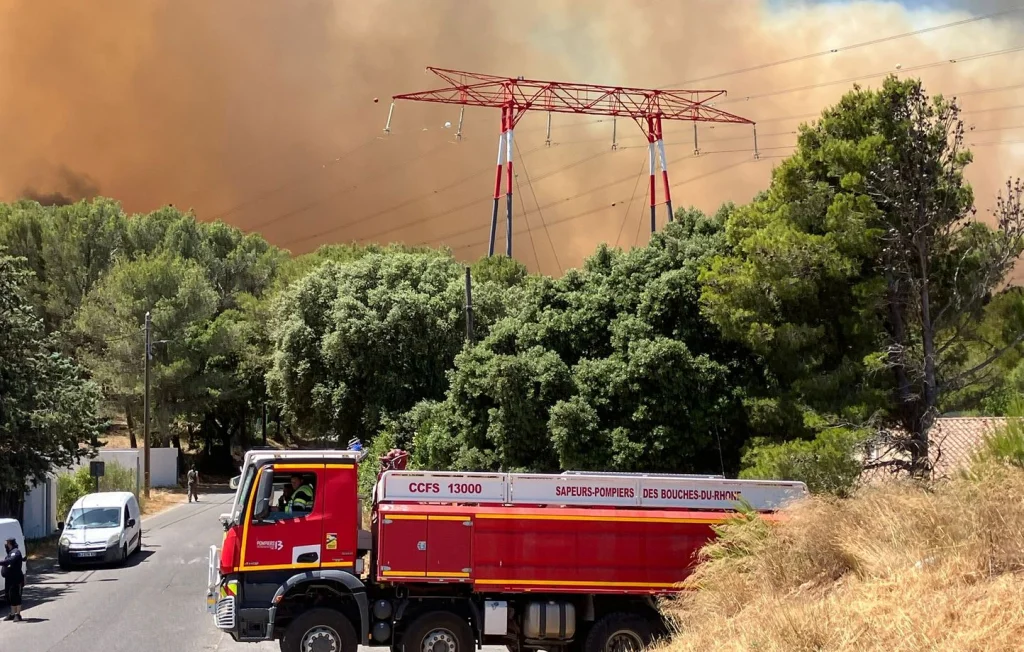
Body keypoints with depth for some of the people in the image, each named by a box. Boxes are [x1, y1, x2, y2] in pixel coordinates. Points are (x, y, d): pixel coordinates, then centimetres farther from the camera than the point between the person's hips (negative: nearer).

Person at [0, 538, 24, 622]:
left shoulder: (15, 552, -12)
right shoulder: (10, 553, 21)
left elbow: (11, 560, -30)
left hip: (16, 579, -10)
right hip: (9, 579, 10)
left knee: (15, 596, -10)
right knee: (9, 596, 12)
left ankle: (18, 614, -9)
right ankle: (13, 613, 20)